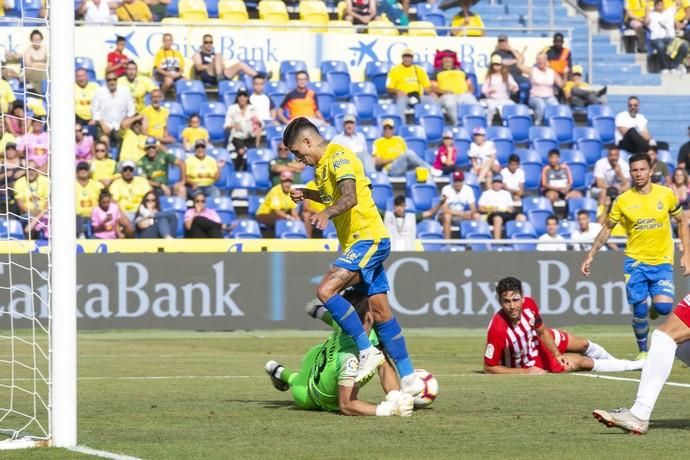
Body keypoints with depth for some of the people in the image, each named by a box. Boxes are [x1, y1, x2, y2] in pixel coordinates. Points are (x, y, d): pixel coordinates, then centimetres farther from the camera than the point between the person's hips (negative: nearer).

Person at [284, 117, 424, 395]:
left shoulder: (338, 156, -12)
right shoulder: (324, 165, 19)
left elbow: (349, 197, -28)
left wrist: (326, 214, -46)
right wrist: (307, 194, 23)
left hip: (368, 238, -10)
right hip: (358, 243, 10)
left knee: (326, 290, -23)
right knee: (379, 310, 8)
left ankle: (368, 351, -19)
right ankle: (408, 378, 10)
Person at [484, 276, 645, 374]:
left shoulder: (529, 304, -26)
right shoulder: (498, 330, -42)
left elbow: (542, 331, -6)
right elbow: (489, 368, -31)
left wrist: (557, 354, -18)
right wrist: (526, 372, -32)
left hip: (537, 341, 5)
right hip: (526, 364, -5)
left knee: (584, 344, 18)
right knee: (582, 362, 1)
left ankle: (613, 362, 53)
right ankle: (632, 366, 27)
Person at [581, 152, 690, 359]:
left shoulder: (666, 194, -3)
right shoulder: (623, 200, -4)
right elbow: (607, 228, 7)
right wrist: (590, 255, 3)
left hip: (662, 261, 0)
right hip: (635, 261, 0)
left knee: (663, 307, -17)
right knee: (639, 310, -5)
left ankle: (654, 307, 21)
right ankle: (643, 351, 17)